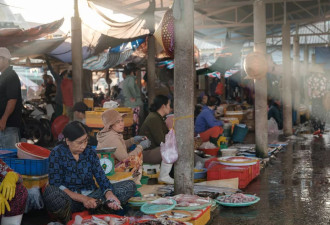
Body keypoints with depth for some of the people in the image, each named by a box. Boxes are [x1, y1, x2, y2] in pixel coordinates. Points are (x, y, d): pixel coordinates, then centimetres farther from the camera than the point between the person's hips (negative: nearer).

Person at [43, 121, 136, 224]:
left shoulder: (90, 152, 6)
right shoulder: (57, 153, -5)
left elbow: (101, 178, 1)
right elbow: (55, 185, -12)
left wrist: (109, 195, -22)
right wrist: (82, 199, -22)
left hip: (91, 195, 4)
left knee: (130, 185, -12)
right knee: (50, 192, -39)